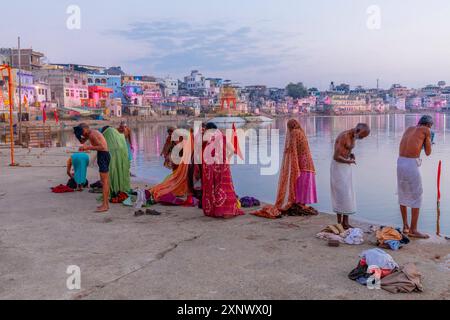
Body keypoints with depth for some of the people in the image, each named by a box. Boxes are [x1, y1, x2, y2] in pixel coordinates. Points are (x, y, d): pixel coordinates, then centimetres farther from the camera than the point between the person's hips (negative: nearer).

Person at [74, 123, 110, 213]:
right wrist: (77, 134, 8)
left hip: (103, 156, -11)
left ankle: (105, 206, -9)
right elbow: (82, 141, 27)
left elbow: (102, 147, -24)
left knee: (104, 182, -10)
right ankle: (106, 204, 17)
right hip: (104, 156, 11)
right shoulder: (91, 133, 17)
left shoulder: (92, 135, -15)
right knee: (105, 181, 12)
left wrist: (88, 147, -21)